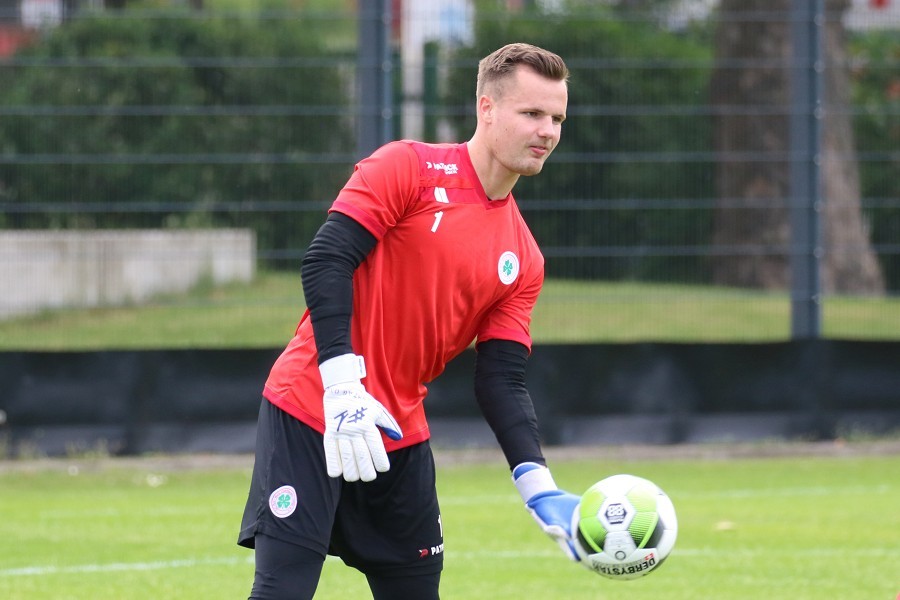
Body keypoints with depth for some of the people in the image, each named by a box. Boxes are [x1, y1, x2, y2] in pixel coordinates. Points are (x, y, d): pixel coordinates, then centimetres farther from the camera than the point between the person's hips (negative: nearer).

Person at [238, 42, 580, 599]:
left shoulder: (523, 259, 10)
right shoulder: (408, 168, -6)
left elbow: (502, 382, 6)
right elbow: (326, 260, -15)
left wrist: (539, 487, -9)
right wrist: (343, 388, -25)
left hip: (400, 438, 6)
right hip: (311, 413, -6)